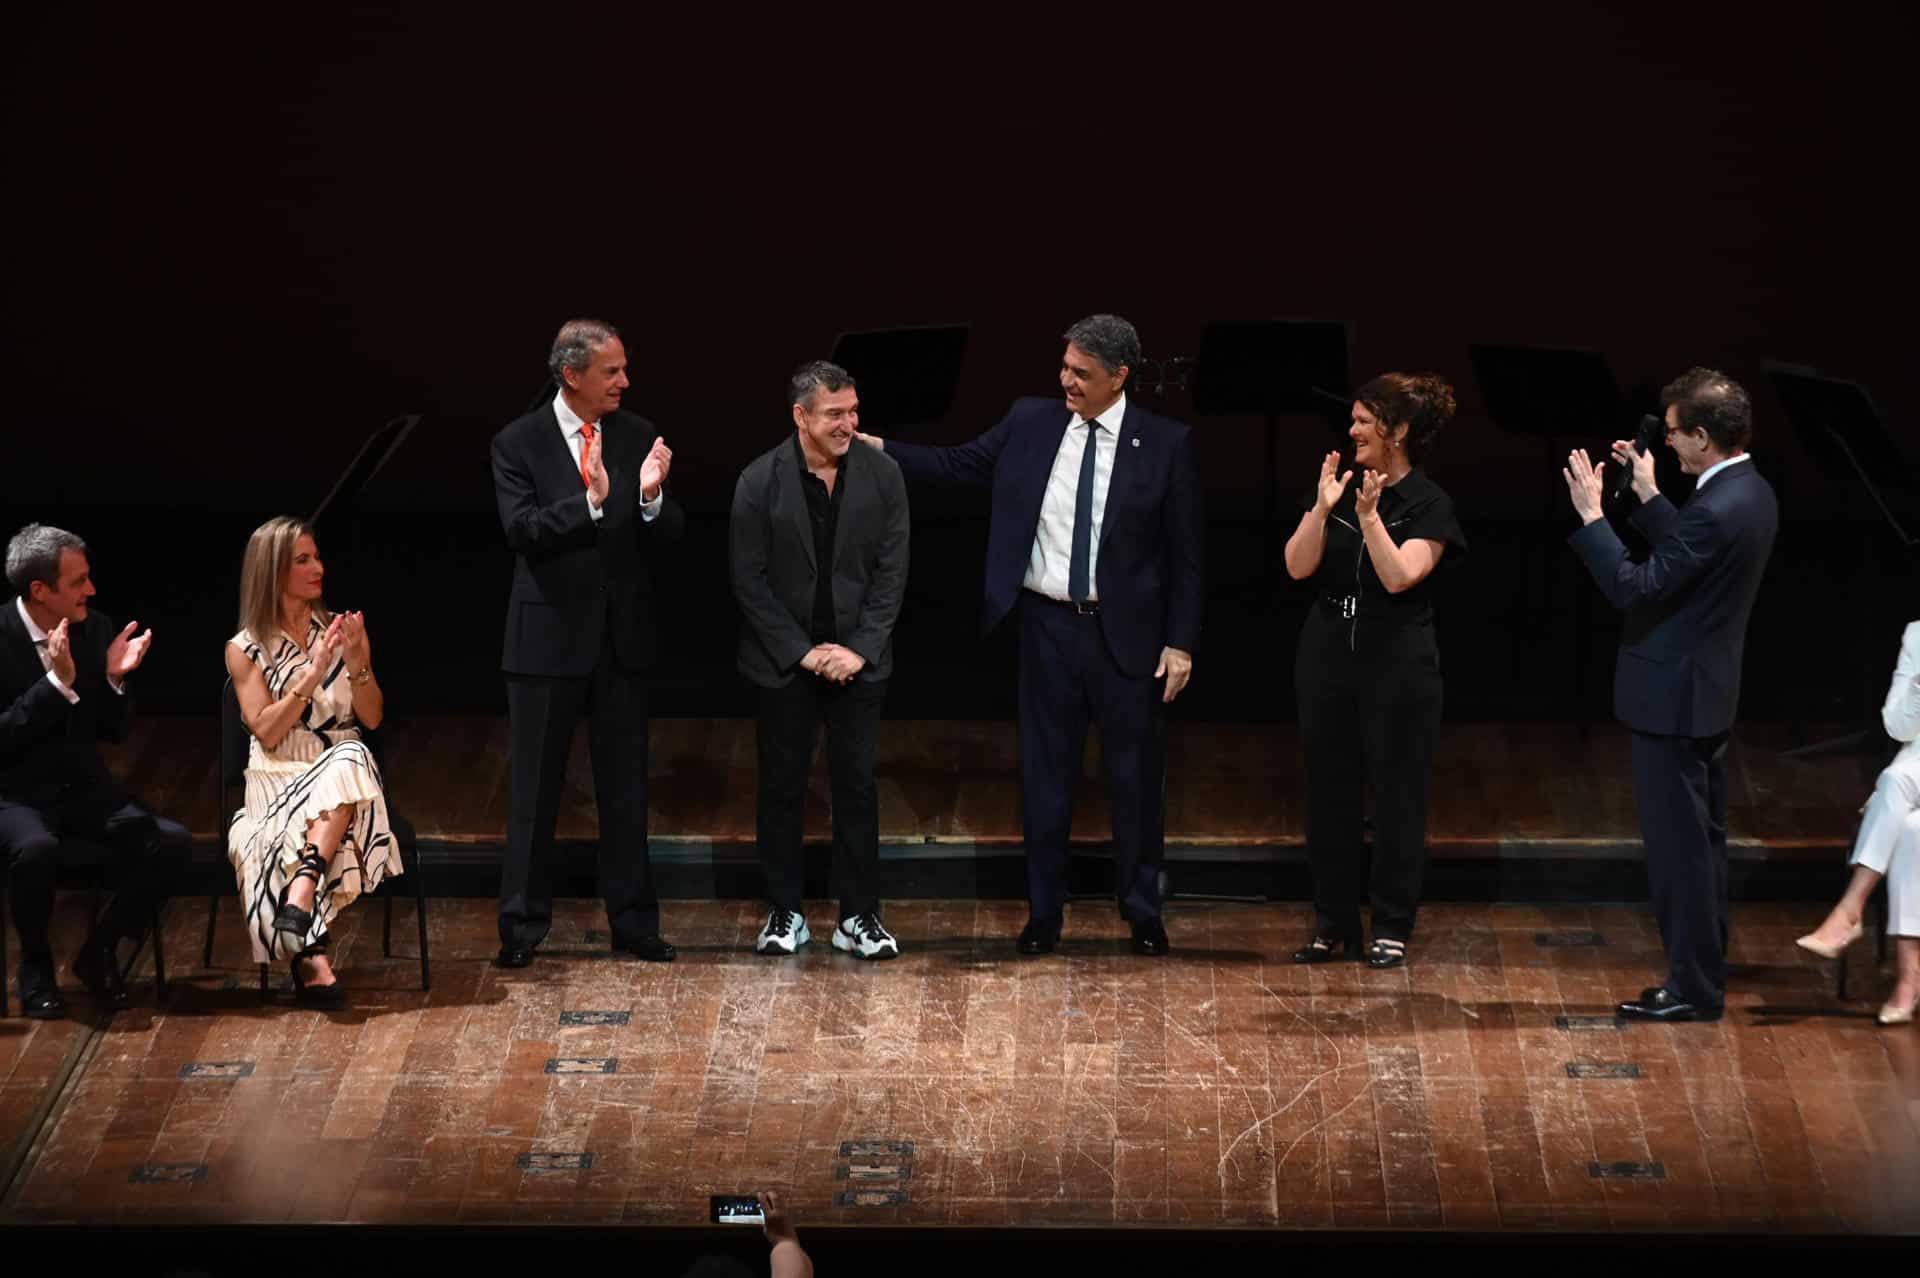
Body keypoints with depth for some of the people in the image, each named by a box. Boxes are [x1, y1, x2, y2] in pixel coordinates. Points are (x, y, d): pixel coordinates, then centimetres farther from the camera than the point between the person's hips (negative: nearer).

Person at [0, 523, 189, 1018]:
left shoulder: (97, 629, 1)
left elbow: (116, 731, 8)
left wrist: (114, 679, -12)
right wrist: (57, 683, -27)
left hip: (83, 786, 5)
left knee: (172, 842, -18)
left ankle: (100, 950, 4)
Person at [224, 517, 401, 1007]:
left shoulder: (342, 630, 12)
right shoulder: (245, 649, 5)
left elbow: (372, 719, 8)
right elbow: (266, 733, -6)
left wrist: (357, 664, -9)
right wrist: (313, 674, -15)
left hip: (344, 767, 2)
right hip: (279, 779, -1)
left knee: (350, 759, -37)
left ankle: (302, 891, -50)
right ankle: (315, 962, -45)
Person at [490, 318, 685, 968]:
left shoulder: (639, 437, 2)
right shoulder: (519, 443, -6)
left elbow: (671, 532, -1)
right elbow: (520, 530, -18)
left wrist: (651, 499, -23)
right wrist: (590, 501, -31)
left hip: (621, 634, 3)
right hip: (549, 635, -3)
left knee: (626, 788, 9)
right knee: (534, 790, 4)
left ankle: (633, 921, 17)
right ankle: (523, 925, 13)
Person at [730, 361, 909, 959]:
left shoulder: (882, 474, -5)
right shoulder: (760, 481, -9)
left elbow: (891, 571, -2)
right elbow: (749, 579, -7)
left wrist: (861, 648, -10)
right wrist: (801, 652, -11)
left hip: (857, 657, 1)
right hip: (784, 660, -1)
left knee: (857, 786, 4)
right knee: (782, 787, 6)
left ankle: (859, 915, 11)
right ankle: (785, 913, 16)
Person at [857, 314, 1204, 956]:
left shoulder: (1165, 443, -6)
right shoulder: (1029, 423, 1)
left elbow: (1186, 552, -4)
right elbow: (958, 463, 5)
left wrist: (1180, 641, -7)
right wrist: (876, 448, -6)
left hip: (1127, 633, -2)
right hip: (1048, 625, 2)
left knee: (1136, 776, 7)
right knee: (1045, 772, 9)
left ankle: (1142, 911, 22)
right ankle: (1044, 912, 20)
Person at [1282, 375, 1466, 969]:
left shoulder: (1429, 504, -7)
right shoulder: (1337, 487, 4)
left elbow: (1400, 576, -19)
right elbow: (1298, 566, -4)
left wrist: (1370, 517, -27)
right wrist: (1322, 508, -16)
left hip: (1398, 667, -4)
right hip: (1328, 659, 4)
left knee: (1397, 796, 3)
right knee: (1329, 793, 8)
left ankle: (1391, 928, 12)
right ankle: (1334, 924, 17)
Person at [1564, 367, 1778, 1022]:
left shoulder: (1717, 510, -25)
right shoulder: (1751, 493, 6)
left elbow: (1633, 586, -23)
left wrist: (1591, 514, -16)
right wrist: (1647, 495, 17)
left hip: (1673, 699, -10)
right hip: (1708, 693, 10)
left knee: (1679, 845, -2)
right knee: (1700, 841, 16)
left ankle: (1694, 987, 4)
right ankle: (1702, 973, 25)